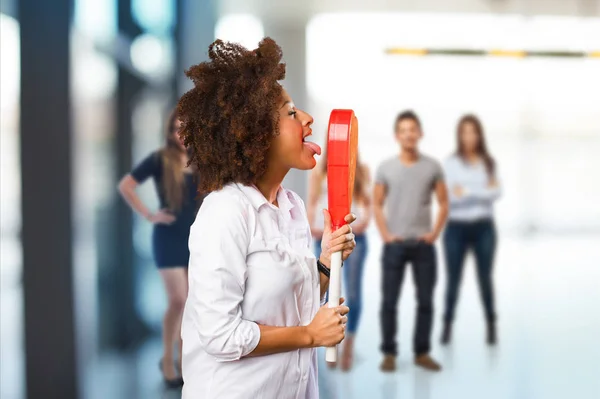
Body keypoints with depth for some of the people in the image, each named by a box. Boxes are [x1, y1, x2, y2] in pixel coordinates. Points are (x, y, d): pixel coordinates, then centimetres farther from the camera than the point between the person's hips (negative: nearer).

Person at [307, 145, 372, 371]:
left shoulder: (362, 169, 8)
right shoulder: (319, 170, 6)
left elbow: (367, 201, 6)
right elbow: (312, 202, 4)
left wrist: (365, 221, -12)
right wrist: (310, 226, -11)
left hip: (354, 235, 0)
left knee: (353, 293, 0)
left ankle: (349, 343, 13)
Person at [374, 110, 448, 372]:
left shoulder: (432, 167, 3)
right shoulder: (385, 168, 1)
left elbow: (443, 204, 7)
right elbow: (377, 205, 5)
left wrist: (435, 233, -4)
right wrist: (385, 234, -6)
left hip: (424, 244, 1)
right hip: (395, 244, -1)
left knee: (425, 301, 4)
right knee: (389, 301, 0)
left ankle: (422, 352, 15)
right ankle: (389, 353, 9)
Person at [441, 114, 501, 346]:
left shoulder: (489, 163, 6)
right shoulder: (450, 164, -3)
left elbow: (496, 193, -6)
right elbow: (447, 197, -11)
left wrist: (465, 191, -13)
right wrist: (482, 191, -14)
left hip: (484, 228, 2)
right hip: (457, 228, -1)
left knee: (485, 278, 5)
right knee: (453, 279, 3)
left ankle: (491, 326, 15)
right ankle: (447, 325, 13)